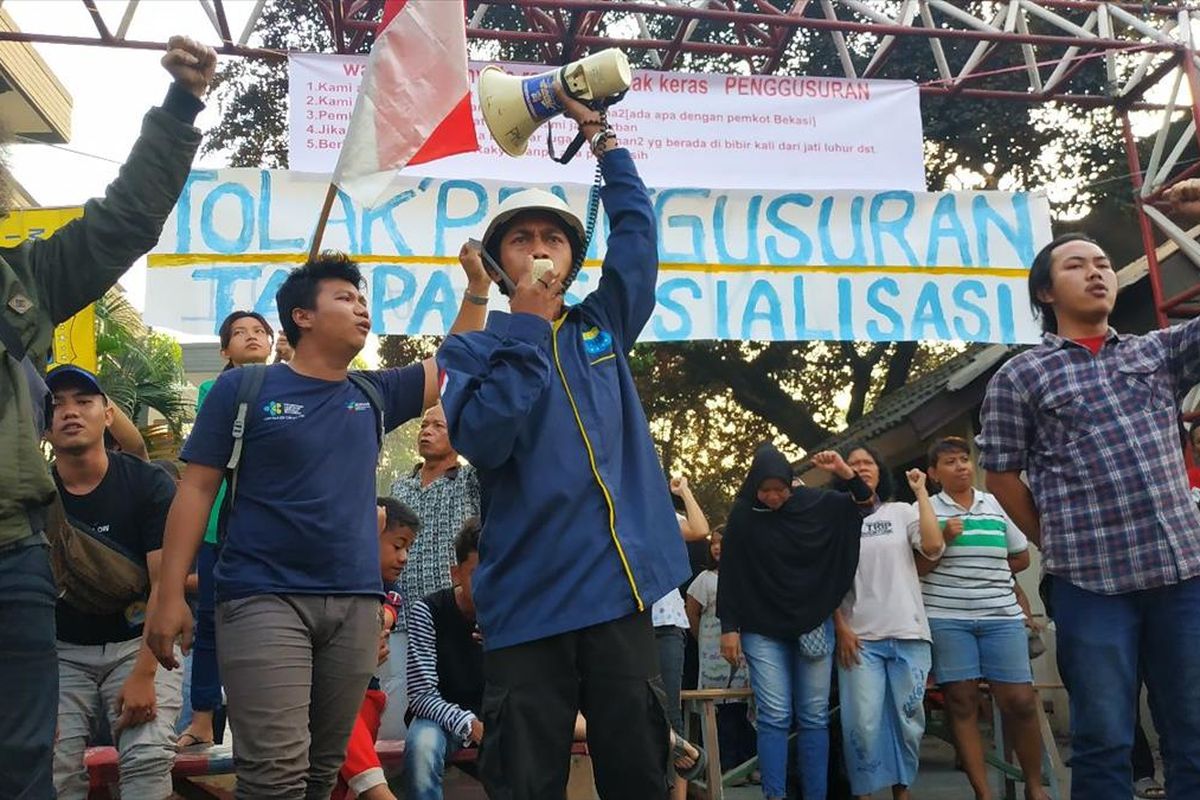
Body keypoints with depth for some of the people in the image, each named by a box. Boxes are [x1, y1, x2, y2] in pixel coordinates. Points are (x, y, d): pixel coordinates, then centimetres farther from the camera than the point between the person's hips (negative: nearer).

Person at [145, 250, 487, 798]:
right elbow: (197, 489, -1)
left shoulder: (375, 395, 12)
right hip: (264, 598, -5)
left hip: (355, 603, 5)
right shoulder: (243, 389, 0)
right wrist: (170, 594, -8)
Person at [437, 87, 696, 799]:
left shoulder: (603, 327, 14)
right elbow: (483, 440, -14)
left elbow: (638, 228, 13)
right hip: (529, 599, -2)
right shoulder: (472, 348, 4)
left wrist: (598, 131, 13)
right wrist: (528, 326, -10)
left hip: (620, 587, 3)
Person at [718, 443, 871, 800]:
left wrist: (846, 473, -11)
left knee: (814, 716, 3)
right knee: (774, 717, -7)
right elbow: (730, 574, -2)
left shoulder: (815, 503, 0)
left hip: (814, 623, 2)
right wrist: (729, 627, -5)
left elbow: (868, 507, 7)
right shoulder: (742, 515, -4)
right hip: (762, 628, -2)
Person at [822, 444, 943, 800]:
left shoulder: (902, 512, 10)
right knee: (863, 722, -6)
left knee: (908, 719, 4)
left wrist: (921, 492, -2)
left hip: (909, 634, 2)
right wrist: (841, 628, -6)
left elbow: (933, 546, -8)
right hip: (860, 637, -1)